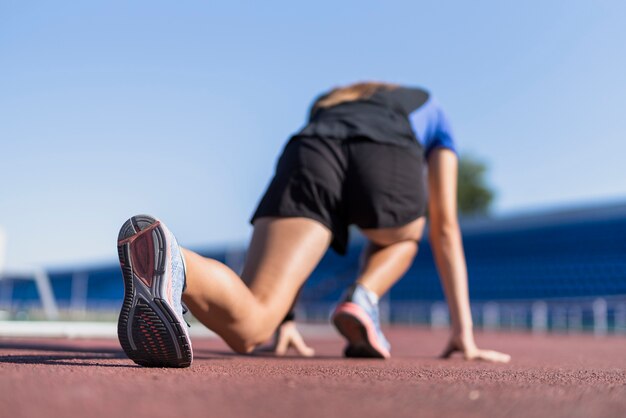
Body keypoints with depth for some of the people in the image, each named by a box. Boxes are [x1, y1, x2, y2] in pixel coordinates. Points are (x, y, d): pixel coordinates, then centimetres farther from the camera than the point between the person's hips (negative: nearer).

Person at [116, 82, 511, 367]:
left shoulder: (326, 106, 49)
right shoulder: (432, 112, 43)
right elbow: (445, 227, 36)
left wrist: (285, 321, 53)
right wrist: (463, 331, 35)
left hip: (310, 152, 2)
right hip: (386, 159, -1)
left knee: (246, 329, -6)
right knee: (405, 234, 37)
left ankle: (165, 261, -40)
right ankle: (362, 300, 5)